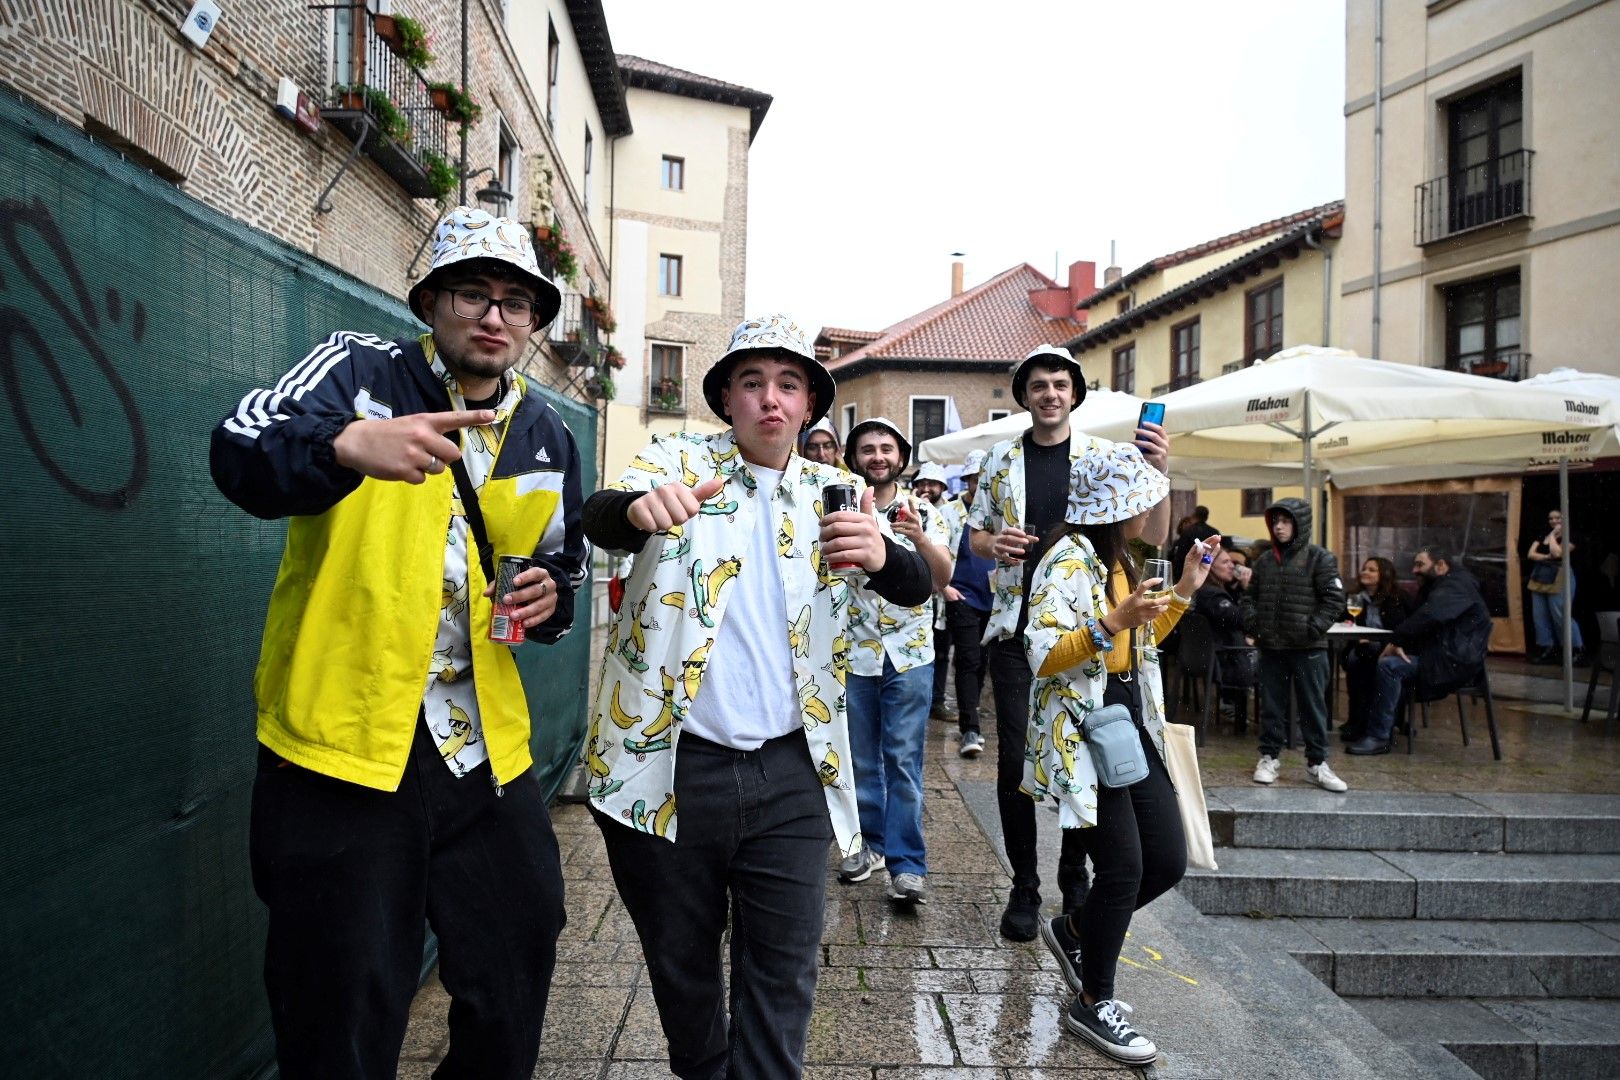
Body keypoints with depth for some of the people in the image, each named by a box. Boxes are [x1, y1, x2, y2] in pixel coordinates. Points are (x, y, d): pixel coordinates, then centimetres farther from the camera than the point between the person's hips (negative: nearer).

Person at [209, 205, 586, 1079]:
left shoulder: (549, 437, 8)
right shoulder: (359, 370, -3)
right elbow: (240, 450, -22)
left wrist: (552, 595, -3)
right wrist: (350, 443, -43)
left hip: (488, 755, 4)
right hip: (342, 747, -4)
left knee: (513, 996, 18)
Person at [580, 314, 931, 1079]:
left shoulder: (834, 493, 6)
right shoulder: (678, 462, 0)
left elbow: (915, 587, -4)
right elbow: (596, 518, -19)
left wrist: (881, 555, -28)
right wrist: (638, 507, -44)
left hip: (790, 772, 1)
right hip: (673, 765, 0)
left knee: (782, 970, 7)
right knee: (679, 957, 18)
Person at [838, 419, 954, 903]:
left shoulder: (923, 513, 3)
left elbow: (943, 577, -6)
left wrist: (921, 539, -25)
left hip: (909, 655, -1)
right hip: (853, 653, 1)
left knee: (904, 760, 0)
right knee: (861, 758, 12)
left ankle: (907, 863, 8)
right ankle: (870, 842, 28)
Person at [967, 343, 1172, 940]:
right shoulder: (1001, 459, 6)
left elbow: (1149, 539, -2)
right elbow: (976, 532, 12)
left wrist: (1157, 475, -18)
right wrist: (994, 544, -11)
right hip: (1016, 629, 1)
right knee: (1015, 761, 2)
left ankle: (1075, 878, 30)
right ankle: (1024, 886, 19)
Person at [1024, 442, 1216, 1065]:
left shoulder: (1118, 559, 14)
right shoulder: (1068, 559, -15)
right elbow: (1043, 657, -22)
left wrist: (1185, 589, 15)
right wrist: (1112, 622, -33)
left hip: (1131, 721, 9)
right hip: (1083, 730, -9)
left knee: (1169, 860, 8)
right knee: (1123, 868, -4)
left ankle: (1076, 931, 32)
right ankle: (1093, 1003, 18)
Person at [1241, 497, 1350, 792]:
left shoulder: (1319, 558, -4)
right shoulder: (1265, 560, 10)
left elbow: (1334, 599, -7)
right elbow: (1250, 595, 18)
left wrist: (1313, 629, -15)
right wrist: (1252, 623, 2)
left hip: (1308, 648, -4)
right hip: (1271, 646, 4)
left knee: (1313, 706, 5)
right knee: (1271, 705, 11)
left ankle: (1317, 763, 16)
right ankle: (1269, 757, 21)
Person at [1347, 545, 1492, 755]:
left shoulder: (1457, 586, -12)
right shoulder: (1439, 587, 21)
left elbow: (1427, 617, -28)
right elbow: (1417, 618, 11)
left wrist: (1396, 641, -20)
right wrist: (1399, 644, -7)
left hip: (1456, 661, -11)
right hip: (1441, 654, 11)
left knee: (1389, 665, -24)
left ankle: (1379, 737, -22)